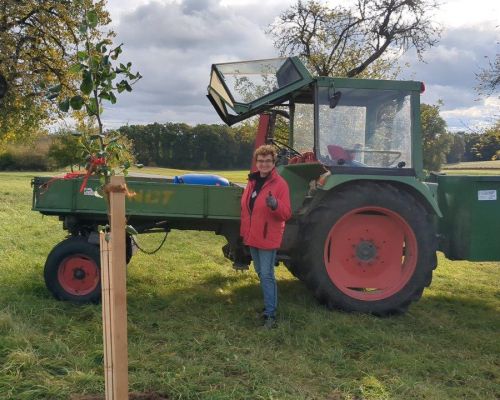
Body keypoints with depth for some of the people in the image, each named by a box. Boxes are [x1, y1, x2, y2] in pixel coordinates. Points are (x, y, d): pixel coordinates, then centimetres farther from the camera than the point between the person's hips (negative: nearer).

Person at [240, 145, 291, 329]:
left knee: (267, 275, -7)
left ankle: (270, 314, -1)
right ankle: (269, 304, 33)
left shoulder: (280, 184, -13)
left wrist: (275, 205, -36)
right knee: (261, 273, 17)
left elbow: (286, 214, -16)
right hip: (252, 237, 8)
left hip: (268, 238, -8)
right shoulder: (252, 181, 9)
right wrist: (244, 231, 19)